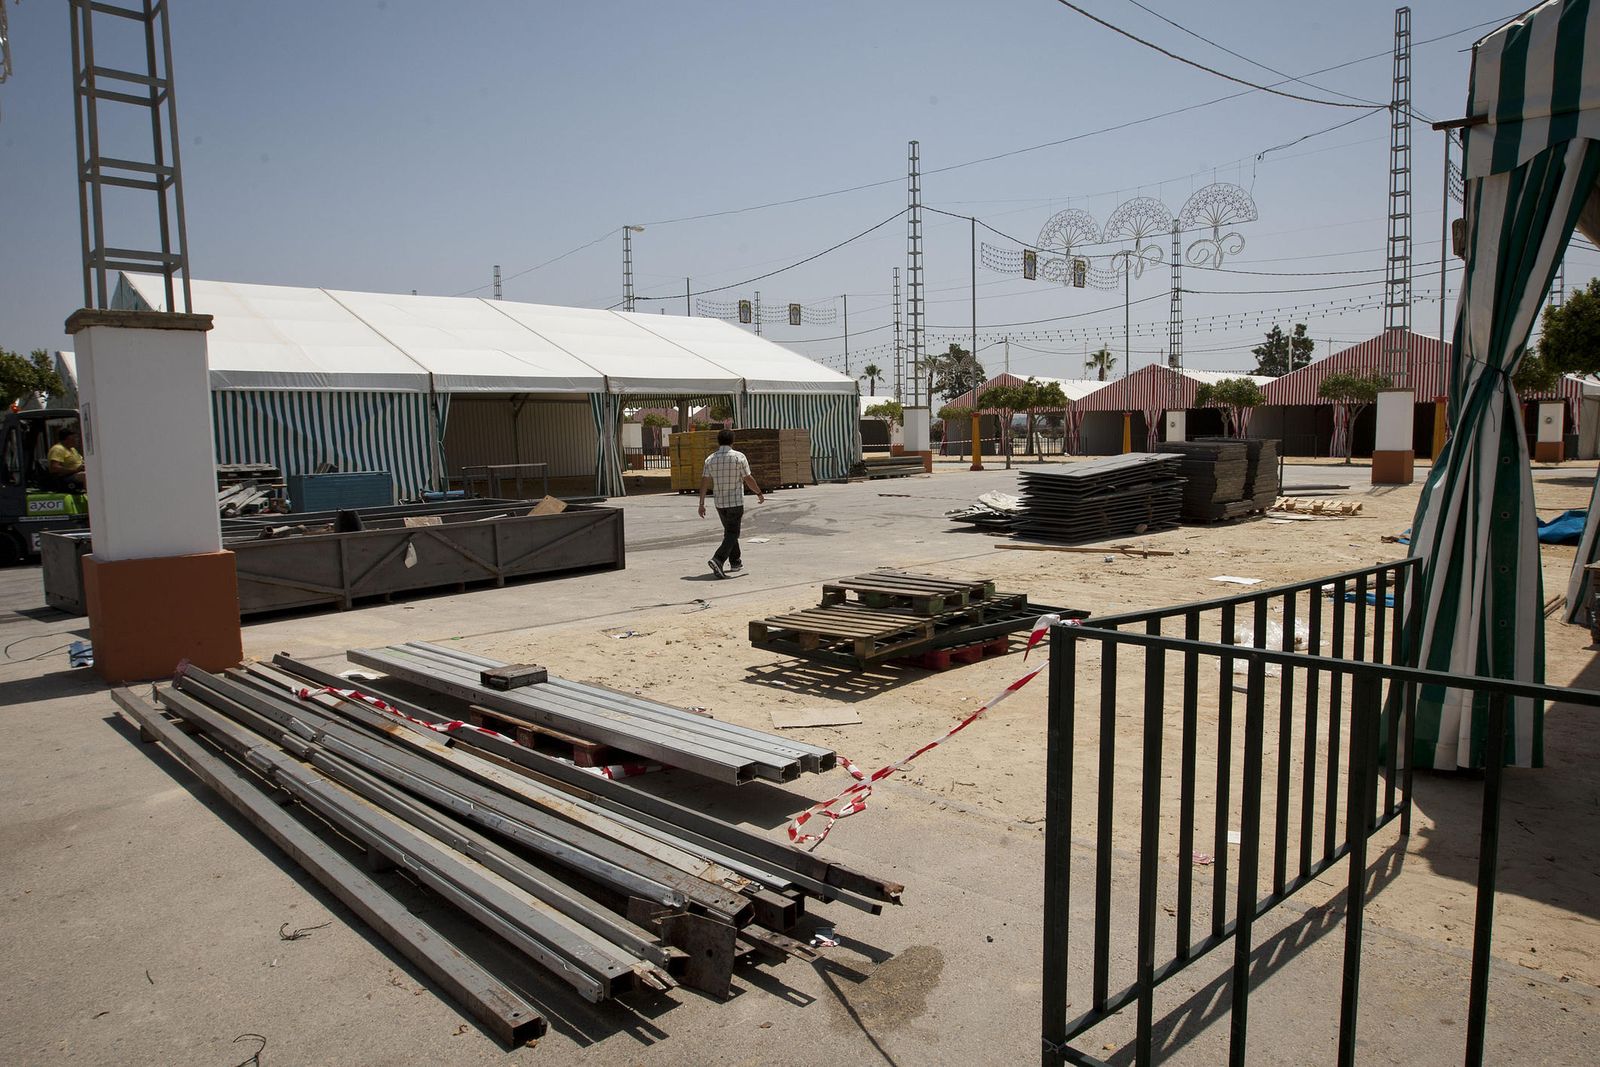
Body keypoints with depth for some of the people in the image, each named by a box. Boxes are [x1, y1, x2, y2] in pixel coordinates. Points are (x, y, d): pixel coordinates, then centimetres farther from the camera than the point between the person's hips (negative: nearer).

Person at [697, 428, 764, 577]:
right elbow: (748, 479, -7)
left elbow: (704, 482, -1)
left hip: (719, 502, 5)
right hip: (736, 501, -4)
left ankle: (736, 563, 27)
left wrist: (701, 503, 2)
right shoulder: (739, 457, -9)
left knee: (729, 531, 19)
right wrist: (760, 493, 7)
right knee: (732, 533, -2)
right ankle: (717, 560, -21)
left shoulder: (710, 459, 1)